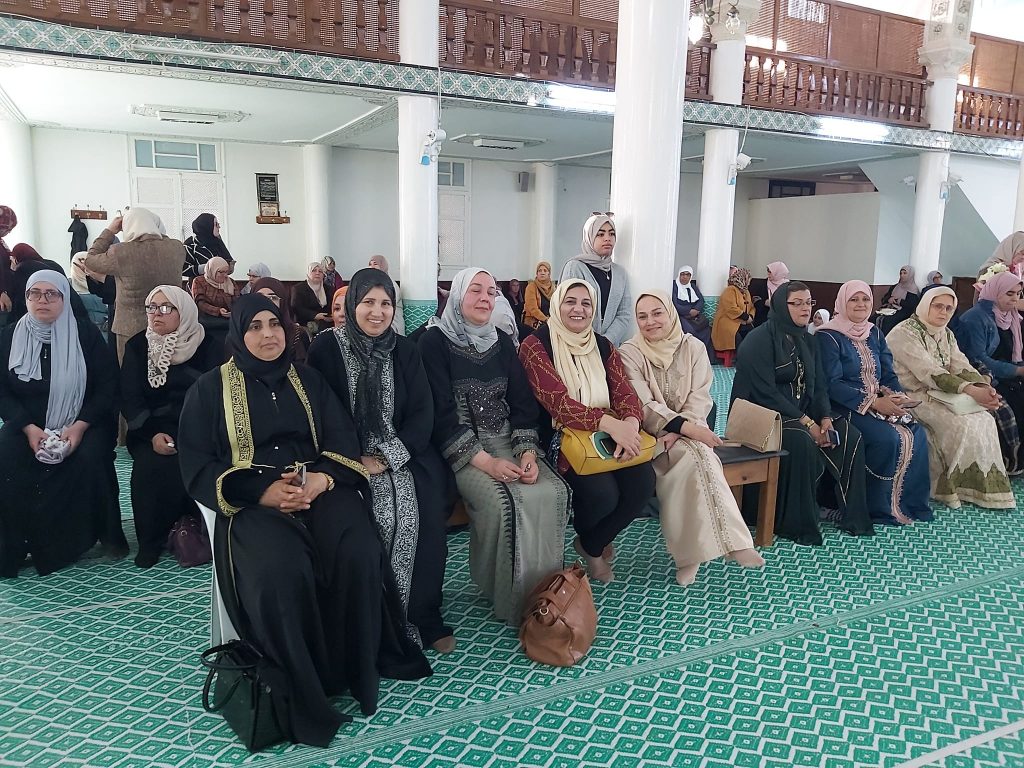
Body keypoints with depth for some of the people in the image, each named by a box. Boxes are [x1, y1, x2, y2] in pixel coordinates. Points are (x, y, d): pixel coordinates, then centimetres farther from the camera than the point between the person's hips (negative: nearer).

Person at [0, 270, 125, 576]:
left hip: (83, 422, -2)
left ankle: (107, 533, -10)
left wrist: (79, 427, -19)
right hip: (28, 423, 3)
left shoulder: (86, 334, -3)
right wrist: (29, 429, -15)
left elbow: (108, 387, -5)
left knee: (90, 459, -31)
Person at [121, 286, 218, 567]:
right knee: (153, 466, -29)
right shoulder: (137, 346, 8)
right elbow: (130, 398, 0)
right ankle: (152, 539, -9)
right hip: (153, 429, 1)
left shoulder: (205, 346, 2)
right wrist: (153, 434, -17)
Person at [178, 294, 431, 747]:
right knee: (283, 574, -33)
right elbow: (197, 468, 0)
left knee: (358, 557, -27)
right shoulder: (210, 388, 9)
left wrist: (322, 478, -16)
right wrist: (264, 490, -16)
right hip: (251, 501, -2)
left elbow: (343, 439, 7)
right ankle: (301, 691, -12)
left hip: (319, 489, 3)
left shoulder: (307, 379, 17)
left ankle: (357, 671, -7)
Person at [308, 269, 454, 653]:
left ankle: (424, 616, -9)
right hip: (349, 458, -2)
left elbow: (422, 412, 2)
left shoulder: (405, 350, 8)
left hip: (401, 453, 2)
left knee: (427, 510, -24)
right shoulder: (326, 347, -1)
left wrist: (388, 457, -11)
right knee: (379, 515, -28)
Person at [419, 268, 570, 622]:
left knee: (552, 491, -21)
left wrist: (528, 452, -9)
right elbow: (441, 412, -11)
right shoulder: (435, 341, -3)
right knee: (500, 501, -29)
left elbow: (522, 403, 8)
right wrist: (485, 461, -20)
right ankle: (507, 595, -8)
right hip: (460, 449, -5)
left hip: (508, 441, 5)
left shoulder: (502, 341, 13)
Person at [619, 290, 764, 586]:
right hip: (651, 435, -3)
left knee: (692, 461, -31)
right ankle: (730, 542, -27)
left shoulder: (693, 347, 4)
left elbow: (700, 398, -3)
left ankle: (689, 553, -27)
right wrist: (686, 428, -26)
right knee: (696, 455, -31)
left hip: (689, 431, 3)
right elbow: (644, 406, -14)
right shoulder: (629, 353, -5)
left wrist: (678, 432, -21)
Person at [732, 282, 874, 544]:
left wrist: (825, 418, -11)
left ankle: (849, 512, 1)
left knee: (850, 437, -11)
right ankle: (795, 523, -21)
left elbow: (819, 385, 9)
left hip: (802, 414, 8)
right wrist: (806, 422, -22)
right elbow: (765, 392, -20)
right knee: (802, 442, -34)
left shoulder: (806, 341, 12)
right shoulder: (760, 339, -13)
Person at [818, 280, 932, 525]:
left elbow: (888, 375, 12)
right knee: (888, 438, -28)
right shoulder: (828, 337, -7)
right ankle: (881, 507, -10)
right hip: (848, 408, -6)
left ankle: (911, 503, -3)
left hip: (881, 403, 6)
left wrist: (899, 396, -11)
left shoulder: (874, 334, 15)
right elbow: (833, 384, -15)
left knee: (917, 434, -17)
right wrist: (873, 402, -22)